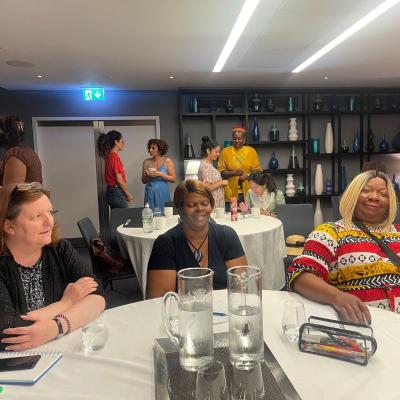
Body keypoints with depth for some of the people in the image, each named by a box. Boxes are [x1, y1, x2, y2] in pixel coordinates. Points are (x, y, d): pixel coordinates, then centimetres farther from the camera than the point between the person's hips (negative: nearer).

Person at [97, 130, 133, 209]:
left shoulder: (109, 156, 13)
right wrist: (128, 194, -7)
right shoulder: (115, 156, -14)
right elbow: (119, 179, -17)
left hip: (111, 191, 9)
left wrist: (125, 194, 16)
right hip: (116, 193, -9)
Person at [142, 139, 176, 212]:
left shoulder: (167, 161, 0)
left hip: (162, 193, -2)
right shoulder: (146, 162, 6)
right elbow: (143, 181, 11)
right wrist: (147, 176, -10)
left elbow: (173, 178, -5)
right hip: (150, 193, 2)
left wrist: (160, 174, -14)